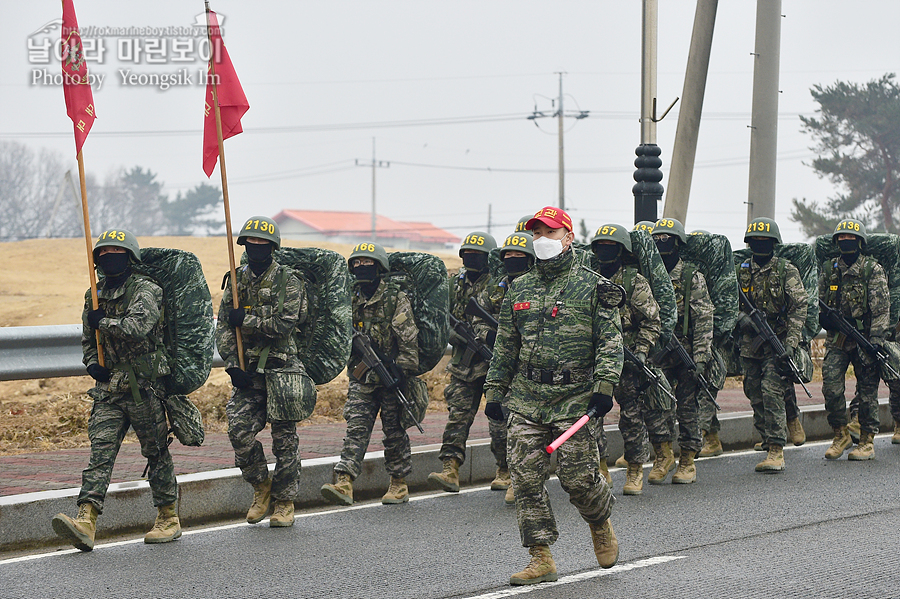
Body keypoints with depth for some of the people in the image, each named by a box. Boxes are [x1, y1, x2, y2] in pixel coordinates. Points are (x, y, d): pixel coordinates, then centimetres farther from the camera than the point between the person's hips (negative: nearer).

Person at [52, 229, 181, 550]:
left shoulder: (146, 291, -7)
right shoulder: (95, 297, 14)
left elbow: (138, 326, -25)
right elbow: (88, 339, 24)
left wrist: (104, 322, -13)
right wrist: (92, 363, 5)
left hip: (145, 387, -5)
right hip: (108, 388, 5)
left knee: (156, 452, 5)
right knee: (100, 452, -8)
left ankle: (169, 518, 19)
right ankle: (85, 522, -20)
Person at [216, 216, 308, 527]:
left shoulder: (287, 280, -3)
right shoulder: (237, 279, 10)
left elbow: (285, 323, -15)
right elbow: (223, 326, 7)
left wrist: (246, 320, -13)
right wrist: (232, 365, -5)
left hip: (281, 366, -4)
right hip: (247, 370, 4)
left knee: (284, 437, 0)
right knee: (239, 429, -9)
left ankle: (284, 501, 11)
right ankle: (261, 486, 12)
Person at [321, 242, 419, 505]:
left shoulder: (396, 298, -7)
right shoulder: (352, 298, 10)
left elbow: (408, 339, -10)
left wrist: (403, 371, -16)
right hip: (361, 377, 4)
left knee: (394, 431, 5)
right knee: (356, 427, -8)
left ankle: (399, 485, 18)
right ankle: (344, 483, -18)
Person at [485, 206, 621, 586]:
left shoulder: (592, 287, 0)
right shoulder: (519, 289, 14)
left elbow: (610, 341, -4)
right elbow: (505, 345, 19)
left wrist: (604, 385, -14)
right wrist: (495, 390, 15)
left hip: (574, 398, -4)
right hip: (526, 401, 4)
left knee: (578, 477, -5)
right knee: (526, 479, -3)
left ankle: (601, 525, 27)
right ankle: (541, 559, 2)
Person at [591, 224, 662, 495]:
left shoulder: (635, 282, -3)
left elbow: (652, 322, -5)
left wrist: (641, 352, -15)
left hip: (628, 361, -4)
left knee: (631, 417, 2)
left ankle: (635, 471, 14)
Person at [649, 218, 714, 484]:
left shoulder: (692, 277, -3)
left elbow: (704, 320, -7)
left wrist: (700, 357, -15)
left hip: (686, 352, -3)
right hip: (657, 353, 3)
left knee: (688, 407, 2)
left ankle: (688, 463, 9)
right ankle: (663, 456, 12)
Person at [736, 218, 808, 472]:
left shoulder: (787, 271, -2)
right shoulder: (742, 271, 11)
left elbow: (799, 308, -6)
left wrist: (790, 343, -16)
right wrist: (741, 317, -8)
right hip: (751, 343, 5)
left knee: (771, 391, -16)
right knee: (755, 394, 7)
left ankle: (777, 451, -16)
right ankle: (768, 440, 24)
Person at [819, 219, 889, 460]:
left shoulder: (873, 269, -1)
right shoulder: (828, 270, 10)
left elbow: (881, 307, -7)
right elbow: (821, 303, 19)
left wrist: (876, 338, -16)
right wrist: (825, 316, -3)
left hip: (864, 338, -3)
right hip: (836, 339, 3)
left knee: (867, 390, 1)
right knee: (831, 386, -9)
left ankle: (867, 442, 11)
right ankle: (841, 435, 6)